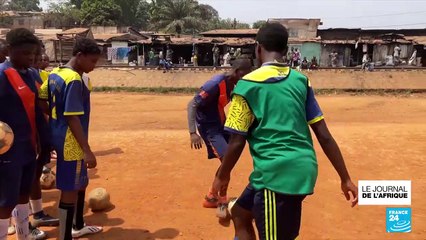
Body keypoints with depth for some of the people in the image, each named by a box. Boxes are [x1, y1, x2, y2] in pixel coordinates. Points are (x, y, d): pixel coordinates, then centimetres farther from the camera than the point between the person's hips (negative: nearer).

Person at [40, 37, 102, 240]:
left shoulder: (55, 74, 8)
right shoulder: (74, 80, -19)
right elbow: (73, 118, -23)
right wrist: (87, 150, -22)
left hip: (59, 138, 10)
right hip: (71, 143, -10)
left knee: (81, 182, 22)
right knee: (70, 189, 0)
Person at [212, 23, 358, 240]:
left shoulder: (248, 84, -7)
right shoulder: (300, 80, 8)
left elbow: (237, 142, -6)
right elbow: (324, 136, 6)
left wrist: (222, 176, 11)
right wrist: (345, 179, 11)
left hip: (276, 172, -7)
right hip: (302, 169, 7)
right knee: (240, 211, 25)